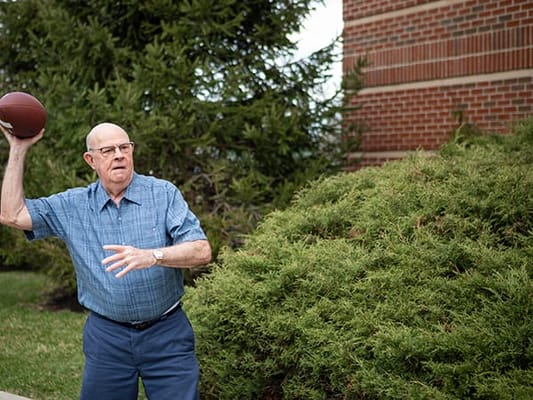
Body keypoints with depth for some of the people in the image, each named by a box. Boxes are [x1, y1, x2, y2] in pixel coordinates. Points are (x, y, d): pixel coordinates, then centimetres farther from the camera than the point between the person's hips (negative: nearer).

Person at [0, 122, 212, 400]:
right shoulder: (73, 205, 5)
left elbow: (202, 252, -12)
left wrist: (152, 256, -30)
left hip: (166, 334, -2)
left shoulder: (164, 194, -4)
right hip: (106, 336, 2)